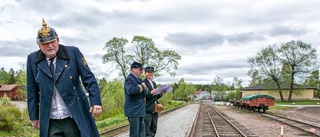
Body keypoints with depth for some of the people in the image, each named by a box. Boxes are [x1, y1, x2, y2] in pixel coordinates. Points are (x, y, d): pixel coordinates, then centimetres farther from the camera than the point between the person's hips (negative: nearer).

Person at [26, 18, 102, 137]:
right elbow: (32, 91, 8)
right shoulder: (32, 59, 4)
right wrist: (34, 116, 10)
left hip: (76, 119, -1)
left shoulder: (73, 52, -3)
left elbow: (88, 78, -3)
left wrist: (95, 101, -12)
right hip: (50, 122, 2)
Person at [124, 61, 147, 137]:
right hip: (133, 111, -9)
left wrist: (144, 88, 2)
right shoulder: (129, 79, -11)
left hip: (140, 110, 9)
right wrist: (142, 86, -17)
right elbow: (130, 90, -31)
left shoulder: (138, 79, 17)